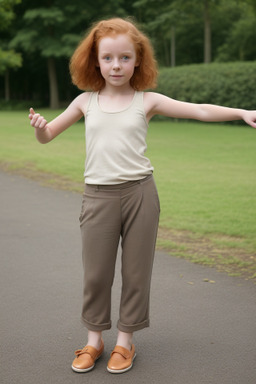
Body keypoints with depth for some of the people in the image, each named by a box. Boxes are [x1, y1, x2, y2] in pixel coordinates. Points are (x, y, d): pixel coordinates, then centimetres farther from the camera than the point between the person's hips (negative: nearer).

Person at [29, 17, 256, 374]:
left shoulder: (147, 101, 1)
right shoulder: (86, 101, 7)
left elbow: (201, 111, -5)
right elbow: (46, 136, 12)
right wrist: (38, 126, -11)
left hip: (139, 193, -1)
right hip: (98, 196, 1)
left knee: (136, 272, 7)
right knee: (96, 273, 8)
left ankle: (125, 340, 24)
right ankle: (94, 339, 27)